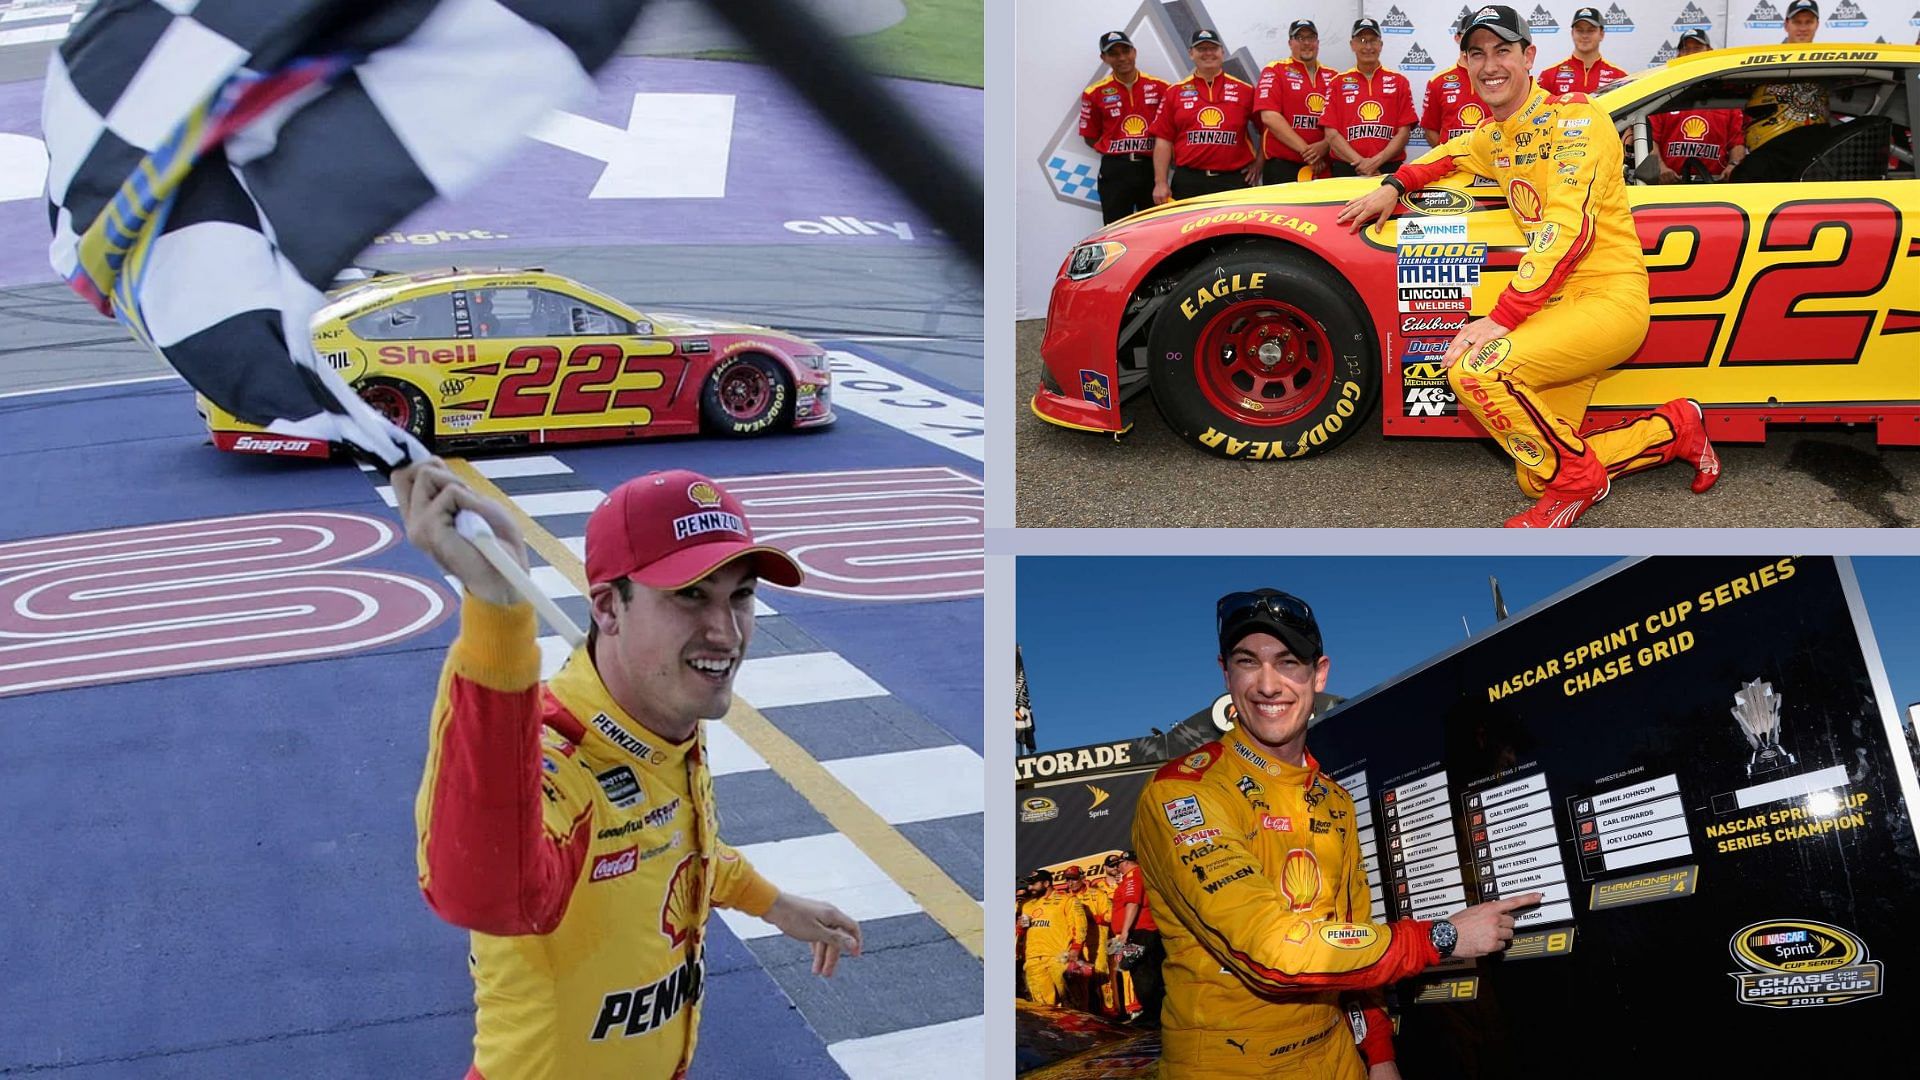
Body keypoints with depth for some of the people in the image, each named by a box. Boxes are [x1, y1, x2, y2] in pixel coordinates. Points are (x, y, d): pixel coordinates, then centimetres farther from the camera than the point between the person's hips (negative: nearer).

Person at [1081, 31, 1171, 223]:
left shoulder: (1160, 88, 5)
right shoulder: (1095, 94, 4)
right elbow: (1090, 136, 8)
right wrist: (1115, 151, -3)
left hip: (1152, 168, 1)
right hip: (1114, 171, -1)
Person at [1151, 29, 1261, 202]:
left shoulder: (1244, 90, 8)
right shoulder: (1175, 92, 9)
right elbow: (1163, 140, 6)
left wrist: (1259, 162, 4)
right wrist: (1161, 183, -1)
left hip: (1234, 181, 0)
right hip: (1188, 182, 0)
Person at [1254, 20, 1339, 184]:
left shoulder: (1332, 77, 14)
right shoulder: (1274, 71, 2)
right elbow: (1269, 117, -10)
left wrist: (1324, 145, -12)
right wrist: (1305, 150, -13)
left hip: (1325, 169, 4)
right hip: (1282, 170, -4)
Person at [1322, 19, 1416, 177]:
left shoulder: (1399, 82, 9)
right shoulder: (1339, 83, 8)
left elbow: (1404, 131, 3)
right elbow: (1331, 134, 1)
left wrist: (1376, 161, -11)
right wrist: (1360, 161, -11)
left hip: (1389, 169, 0)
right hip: (1346, 169, 0)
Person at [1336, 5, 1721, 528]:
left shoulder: (1573, 117, -10)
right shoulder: (1494, 136, 14)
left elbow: (1566, 226, -21)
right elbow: (1450, 154, 38)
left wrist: (1502, 318, -27)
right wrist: (1394, 186, 18)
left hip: (1610, 296, -8)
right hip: (1558, 305, 8)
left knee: (1475, 369, -30)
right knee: (1537, 477, 3)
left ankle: (1576, 482, -8)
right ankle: (1675, 427, 23)